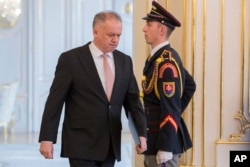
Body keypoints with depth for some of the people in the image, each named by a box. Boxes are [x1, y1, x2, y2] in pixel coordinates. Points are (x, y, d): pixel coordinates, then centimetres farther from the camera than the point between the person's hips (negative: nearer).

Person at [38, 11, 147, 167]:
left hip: (111, 144, 5)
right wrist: (47, 138, -9)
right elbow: (55, 100, -6)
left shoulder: (125, 61, 9)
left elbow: (133, 99, 10)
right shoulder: (70, 59, -5)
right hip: (82, 144, -5)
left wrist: (141, 132, -1)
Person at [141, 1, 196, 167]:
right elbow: (190, 85, 24)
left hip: (162, 140, -10)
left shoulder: (166, 62, -19)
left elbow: (170, 109, -22)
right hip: (155, 137, 10)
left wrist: (165, 148, -23)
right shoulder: (159, 57, 11)